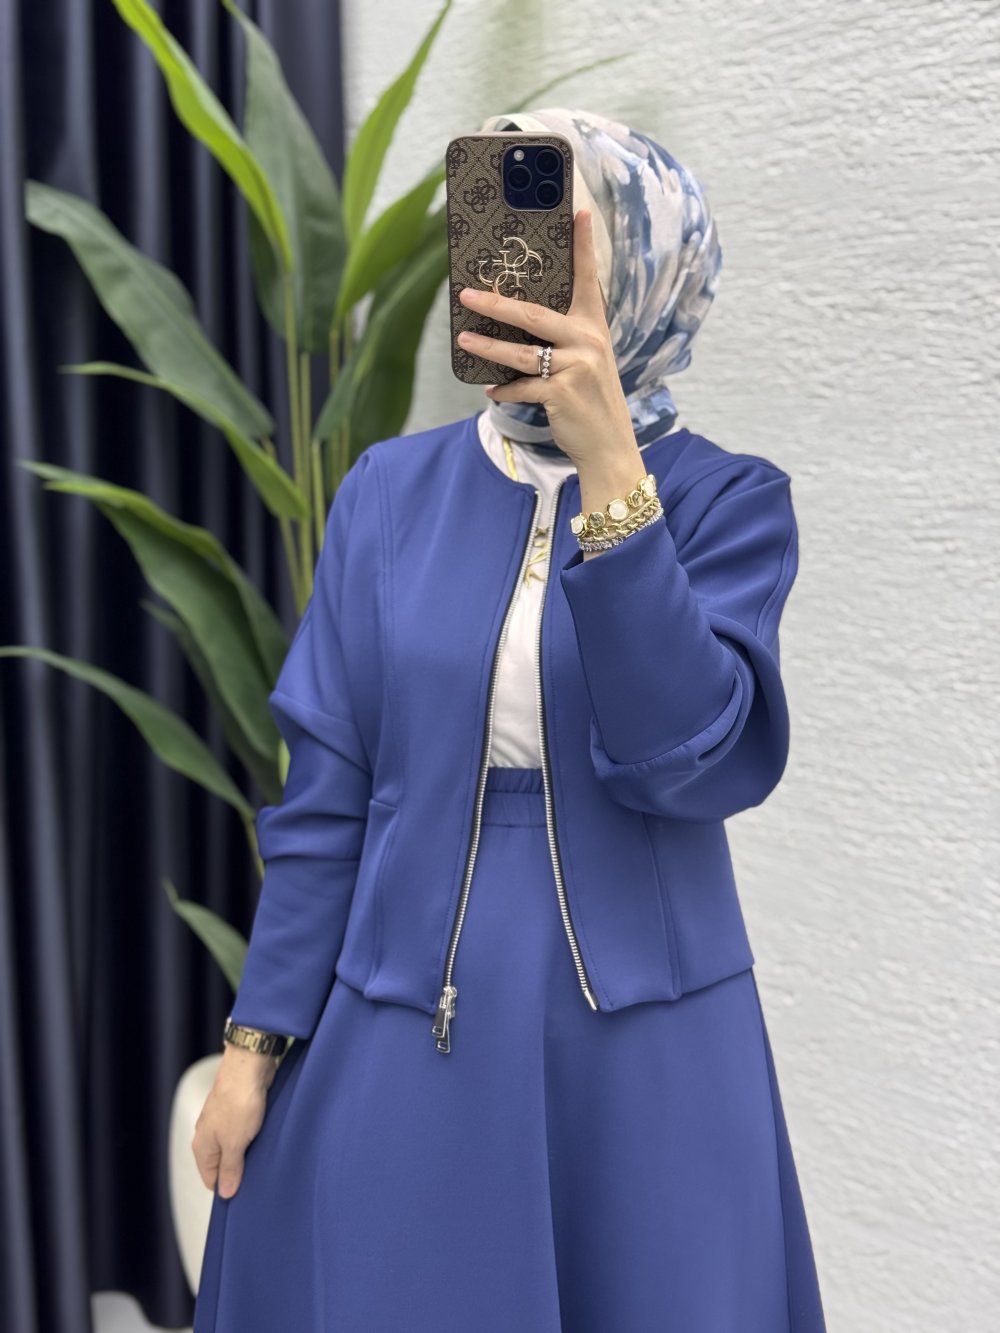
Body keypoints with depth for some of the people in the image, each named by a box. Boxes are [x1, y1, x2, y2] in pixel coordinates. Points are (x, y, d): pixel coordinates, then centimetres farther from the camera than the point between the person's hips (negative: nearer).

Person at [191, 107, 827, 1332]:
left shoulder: (725, 500, -6)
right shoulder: (392, 490, 0)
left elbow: (685, 759, -22)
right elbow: (326, 794, 2)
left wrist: (611, 470, -27)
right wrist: (256, 1043, 1)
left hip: (641, 1050, -1)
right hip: (398, 1040, 2)